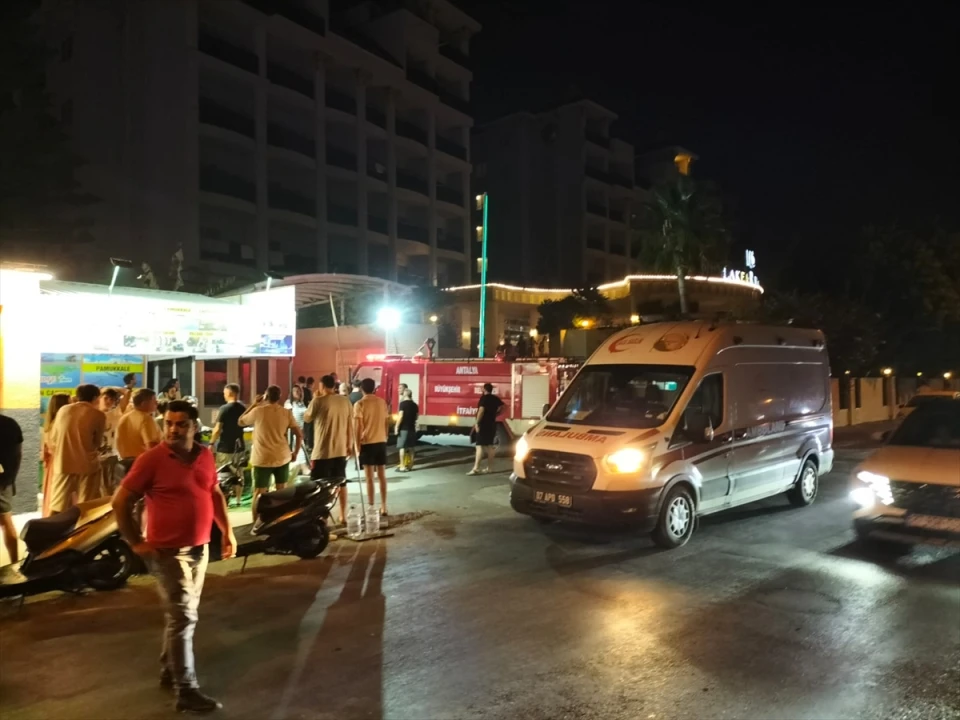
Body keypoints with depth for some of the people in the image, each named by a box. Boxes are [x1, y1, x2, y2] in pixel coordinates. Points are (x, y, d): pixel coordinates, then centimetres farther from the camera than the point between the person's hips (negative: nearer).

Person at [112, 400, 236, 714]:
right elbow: (120, 502, -10)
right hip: (169, 551, -6)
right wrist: (137, 543, -10)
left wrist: (227, 531, 10)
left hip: (199, 548, 6)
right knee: (183, 618, -5)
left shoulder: (205, 456, 3)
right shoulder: (152, 459, -14)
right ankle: (186, 691, 4)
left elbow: (215, 494, 15)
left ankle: (168, 672, 36)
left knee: (183, 615, 18)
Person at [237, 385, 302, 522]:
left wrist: (254, 404, 12)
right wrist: (295, 453, 11)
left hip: (262, 459, -3)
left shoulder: (258, 411, -8)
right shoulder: (286, 413, -1)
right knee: (282, 490, 17)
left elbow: (240, 421, 9)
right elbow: (299, 435, -2)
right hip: (283, 457, 3)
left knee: (259, 493, 4)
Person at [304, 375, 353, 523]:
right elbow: (350, 425, 7)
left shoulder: (319, 401, -12)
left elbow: (307, 418, 3)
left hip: (323, 451, -5)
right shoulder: (345, 401, 2)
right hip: (341, 450, 5)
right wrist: (349, 444, 16)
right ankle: (343, 516, 19)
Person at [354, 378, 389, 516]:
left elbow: (358, 427, -10)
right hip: (381, 441, 4)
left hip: (367, 443, -4)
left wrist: (357, 446, -6)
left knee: (370, 477, 0)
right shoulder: (382, 402, 6)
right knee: (382, 476, 10)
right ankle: (383, 507, 14)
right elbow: (386, 423, 9)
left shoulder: (360, 404, -8)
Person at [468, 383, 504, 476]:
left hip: (483, 424, -7)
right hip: (491, 424, 8)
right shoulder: (495, 399, 10)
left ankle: (476, 468, -18)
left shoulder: (484, 398, -12)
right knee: (489, 445, 14)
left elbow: (481, 410, -23)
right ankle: (488, 467, 18)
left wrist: (477, 423, -21)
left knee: (480, 445, -12)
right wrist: (495, 414, 14)